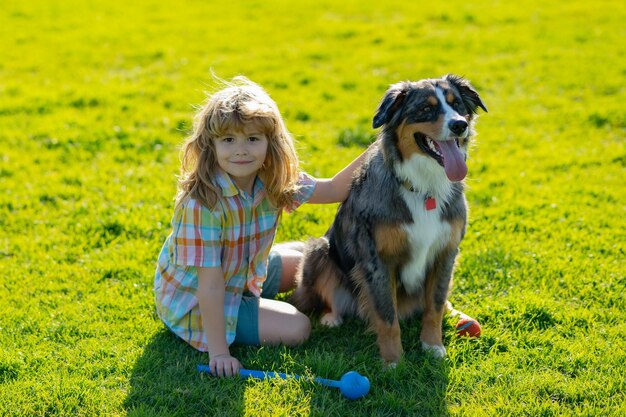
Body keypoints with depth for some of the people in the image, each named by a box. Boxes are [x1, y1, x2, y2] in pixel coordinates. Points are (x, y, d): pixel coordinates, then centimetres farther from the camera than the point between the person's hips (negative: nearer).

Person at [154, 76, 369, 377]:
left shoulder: (274, 182, -14)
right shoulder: (203, 203, -35)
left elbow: (334, 189, -2)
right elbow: (210, 285, -33)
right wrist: (218, 352, -31)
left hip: (243, 276, 8)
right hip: (193, 304, -8)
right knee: (297, 328, -12)